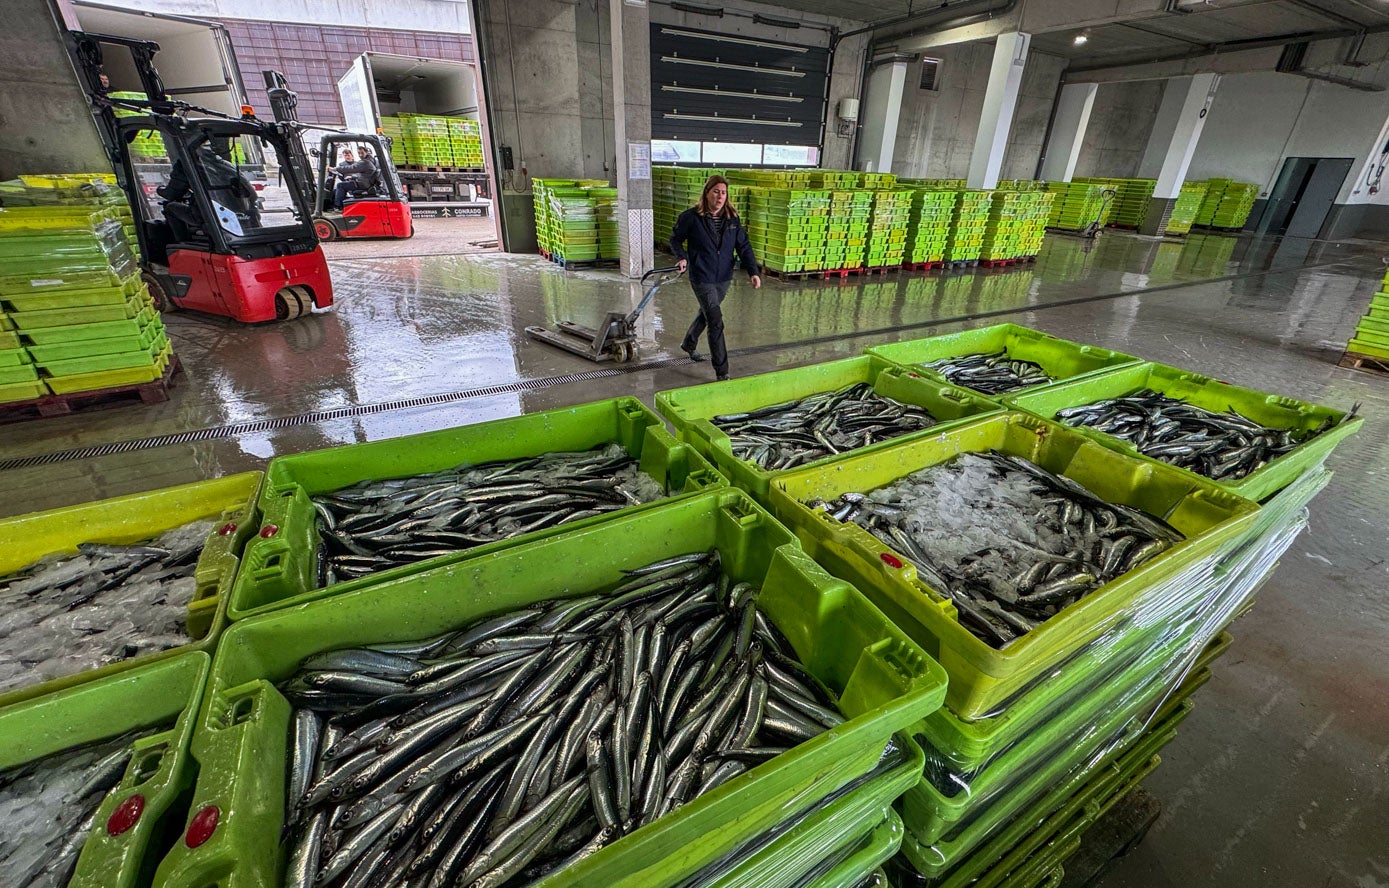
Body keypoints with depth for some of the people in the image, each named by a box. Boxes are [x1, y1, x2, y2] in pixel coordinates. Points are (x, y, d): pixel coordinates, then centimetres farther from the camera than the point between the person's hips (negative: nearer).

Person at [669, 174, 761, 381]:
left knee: (706, 314, 24)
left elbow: (744, 246, 0)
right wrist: (682, 258, -14)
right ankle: (721, 372, -5)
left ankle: (688, 344, 52)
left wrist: (754, 271, -12)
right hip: (702, 278, -6)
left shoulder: (732, 218, 1)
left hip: (724, 278, 6)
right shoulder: (691, 217, -11)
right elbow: (675, 239, 3)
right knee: (716, 322, -12)